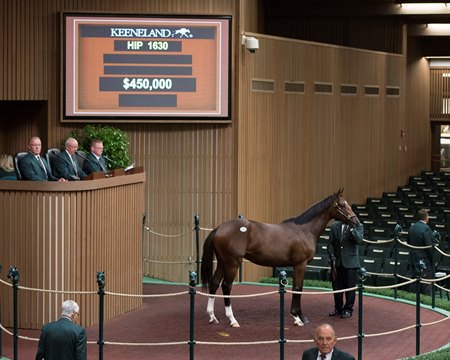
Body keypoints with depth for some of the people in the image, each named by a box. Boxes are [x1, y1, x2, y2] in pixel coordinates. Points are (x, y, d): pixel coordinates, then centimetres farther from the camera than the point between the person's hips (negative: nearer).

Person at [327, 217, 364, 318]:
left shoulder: (358, 226, -1)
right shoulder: (335, 226, 5)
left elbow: (359, 240, -18)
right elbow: (331, 244, 6)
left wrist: (353, 228, -25)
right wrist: (332, 258, -4)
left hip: (350, 262, -3)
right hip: (337, 262, 3)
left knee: (349, 287, 2)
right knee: (336, 286, 9)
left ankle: (348, 309, 13)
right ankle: (338, 309, 21)